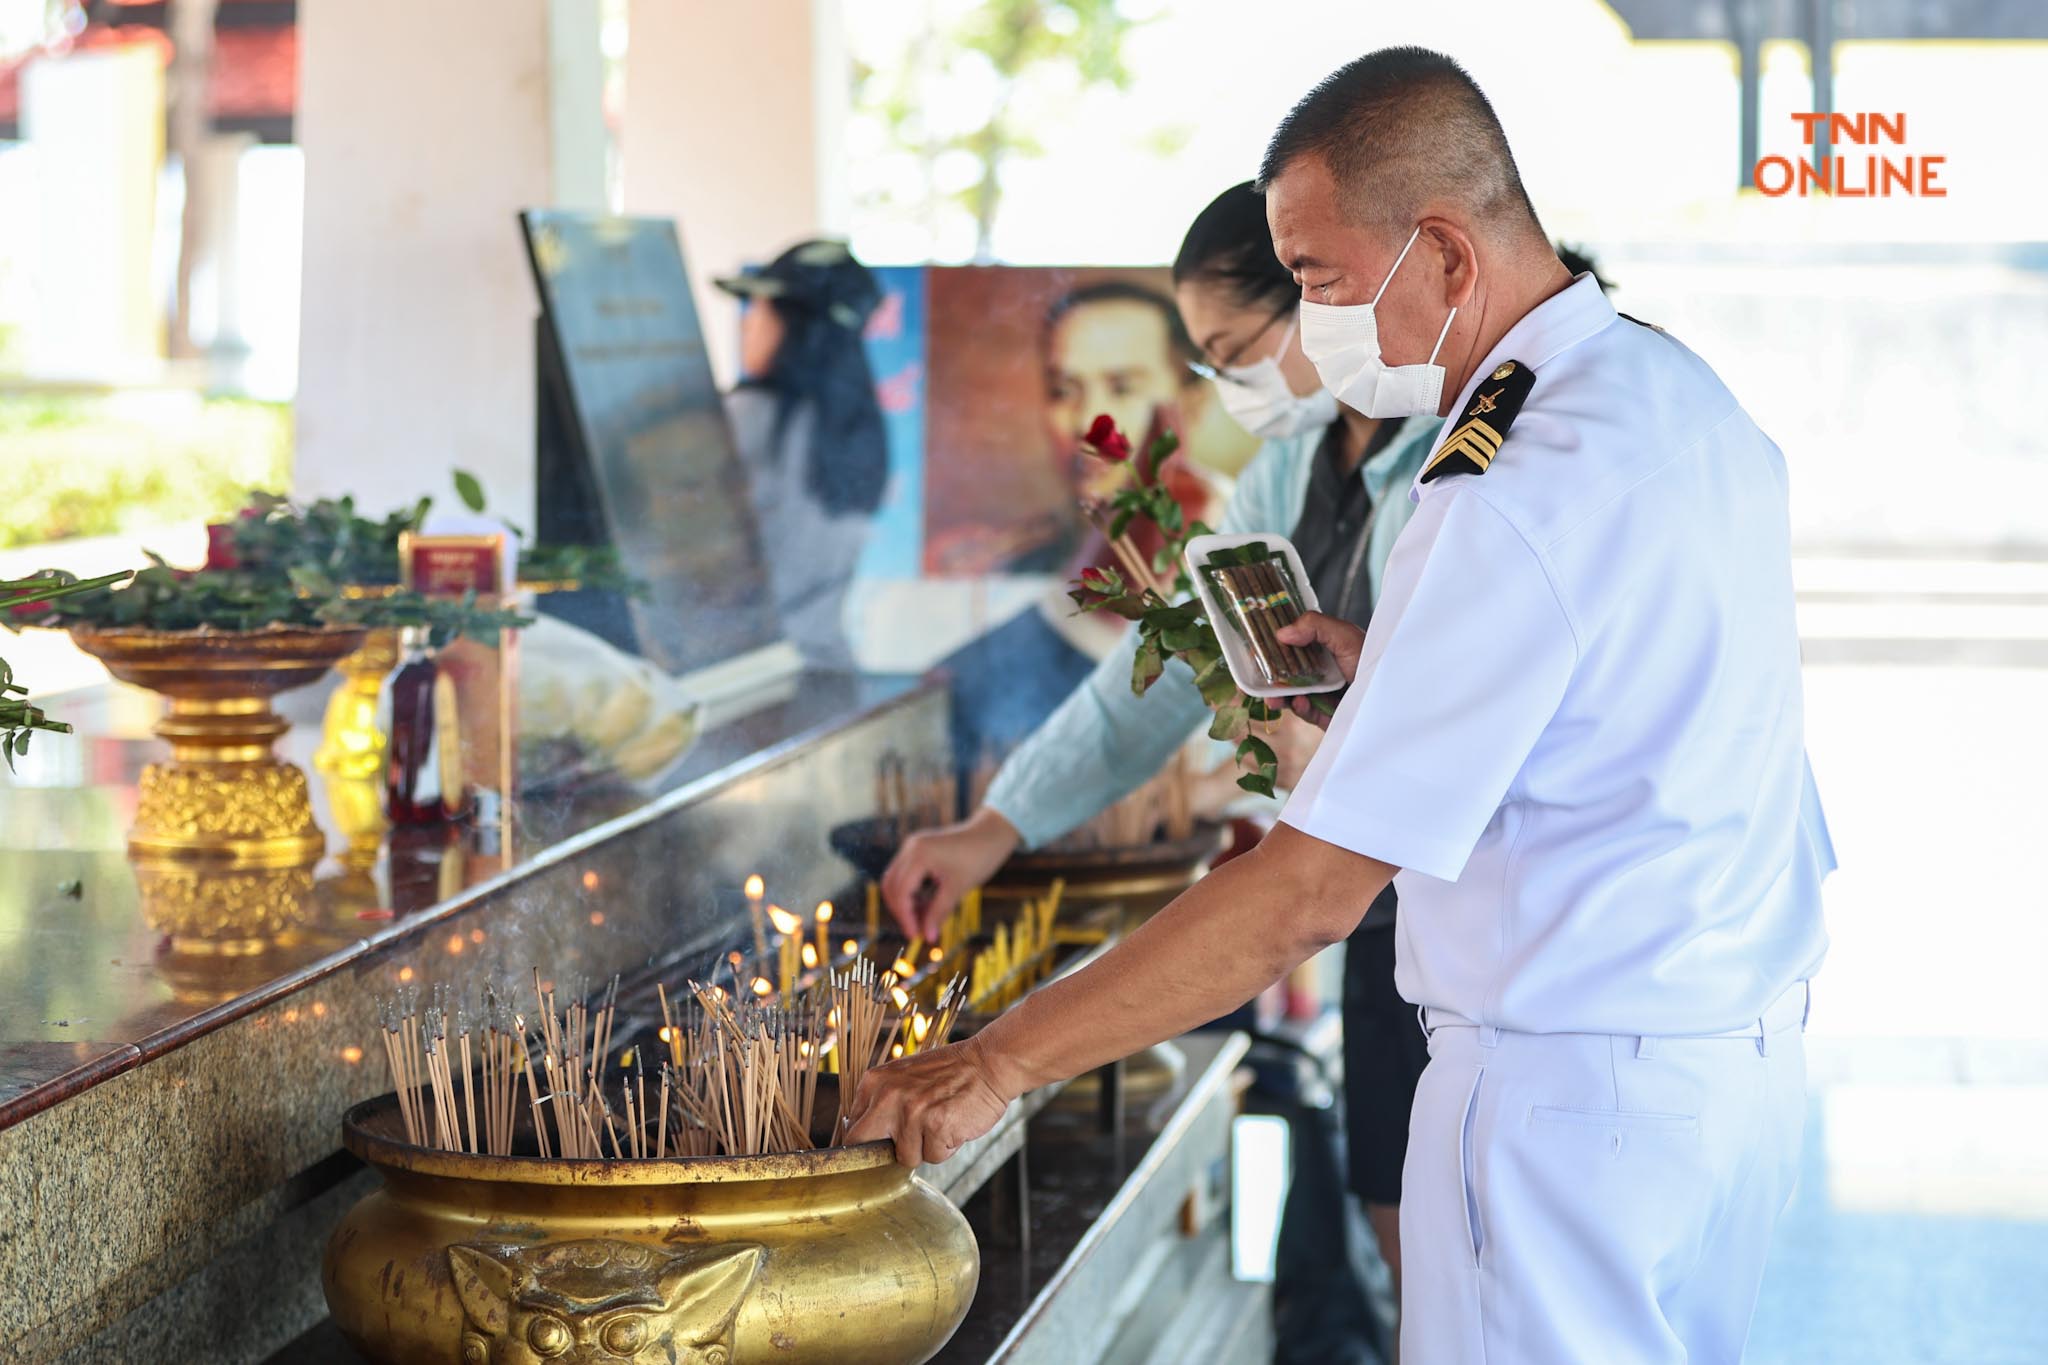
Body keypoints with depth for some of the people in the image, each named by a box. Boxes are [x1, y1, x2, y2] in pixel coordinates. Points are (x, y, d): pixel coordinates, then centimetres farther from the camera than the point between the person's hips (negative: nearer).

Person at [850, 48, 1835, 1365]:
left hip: (1573, 1089, -9)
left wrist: (996, 1062, -21)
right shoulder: (1684, 393, 6)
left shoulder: (1521, 500, -24)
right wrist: (1385, 666, 9)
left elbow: (1306, 897, -26)